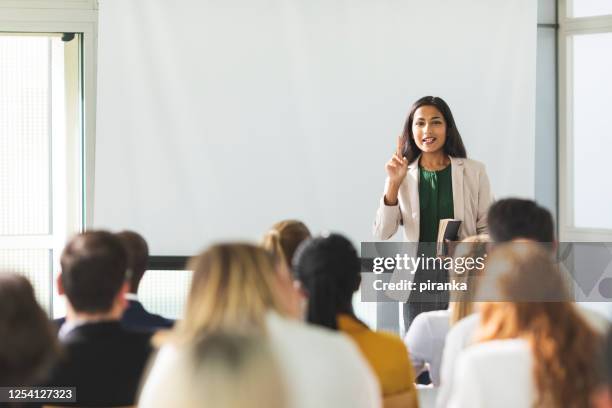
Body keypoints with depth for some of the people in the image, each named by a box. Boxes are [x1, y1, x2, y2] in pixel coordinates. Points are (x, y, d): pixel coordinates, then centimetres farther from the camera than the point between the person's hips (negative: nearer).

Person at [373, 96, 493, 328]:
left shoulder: (474, 171, 3)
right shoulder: (403, 176, 6)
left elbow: (487, 228, 7)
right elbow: (382, 233, -2)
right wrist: (394, 183, -11)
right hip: (418, 282, 1)